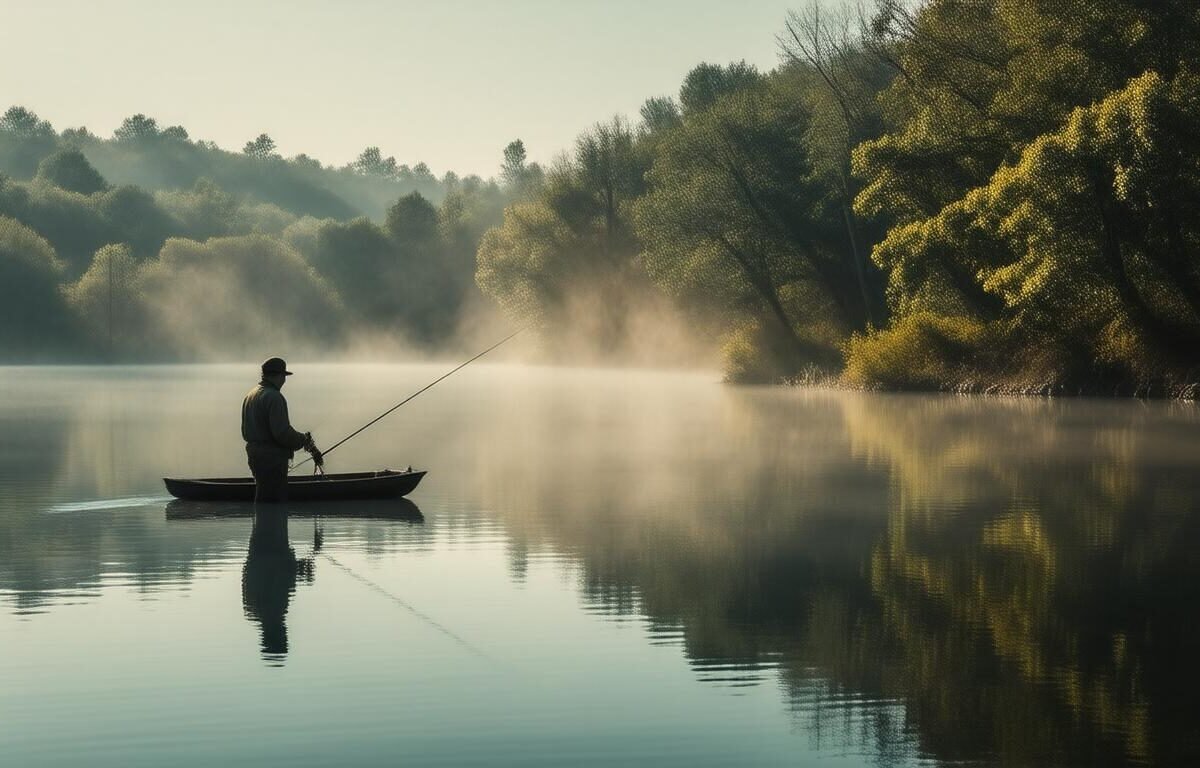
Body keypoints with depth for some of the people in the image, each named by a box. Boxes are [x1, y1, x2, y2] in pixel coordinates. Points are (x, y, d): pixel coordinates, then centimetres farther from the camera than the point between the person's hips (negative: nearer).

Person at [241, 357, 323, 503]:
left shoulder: (250, 396, 15)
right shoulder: (273, 397, -17)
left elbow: (246, 432, 20)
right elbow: (282, 432, -22)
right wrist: (304, 440, -7)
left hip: (254, 456, 10)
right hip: (273, 458, -10)